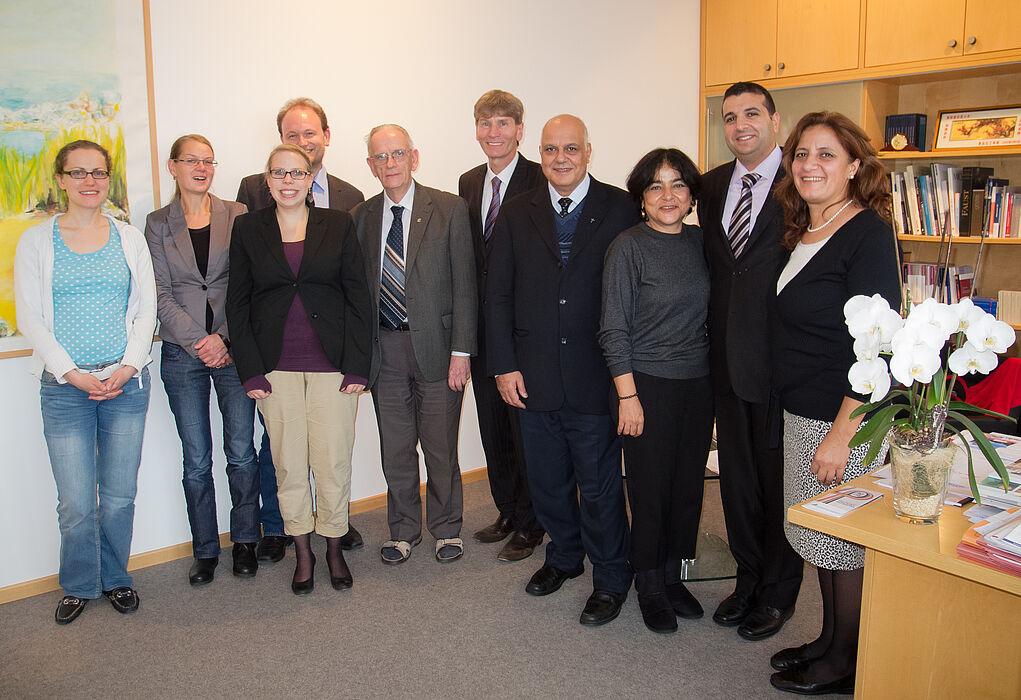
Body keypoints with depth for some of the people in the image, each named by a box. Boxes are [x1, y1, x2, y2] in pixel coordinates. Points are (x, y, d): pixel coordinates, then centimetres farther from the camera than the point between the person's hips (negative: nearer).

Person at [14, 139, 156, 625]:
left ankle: (115, 577, 28)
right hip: (64, 386, -1)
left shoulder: (129, 237, 9)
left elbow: (147, 309, 6)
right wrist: (72, 374, -10)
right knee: (76, 501, 1)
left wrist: (127, 367, -7)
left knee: (120, 494, 8)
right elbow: (29, 318, 0)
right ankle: (79, 585, 23)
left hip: (126, 382, 1)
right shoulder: (36, 240, 4)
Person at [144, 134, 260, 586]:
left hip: (234, 349, 0)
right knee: (196, 460, 6)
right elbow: (161, 293, 1)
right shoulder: (158, 224, 7)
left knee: (241, 454, 2)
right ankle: (205, 550, 21)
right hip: (182, 354, 1)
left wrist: (228, 340, -9)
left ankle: (245, 541, 21)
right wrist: (199, 340, -11)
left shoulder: (237, 215, 5)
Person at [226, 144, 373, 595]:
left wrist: (356, 367, -6)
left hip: (332, 364, -1)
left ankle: (334, 548, 23)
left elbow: (358, 298, 1)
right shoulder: (248, 229, 6)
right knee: (288, 463, 7)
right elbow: (237, 304, 5)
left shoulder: (338, 225, 4)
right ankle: (302, 552, 24)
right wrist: (250, 371, -3)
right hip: (275, 368, 1)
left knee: (333, 460, 3)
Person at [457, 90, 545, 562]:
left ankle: (530, 524, 22)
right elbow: (468, 254, 13)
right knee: (492, 426, 16)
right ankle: (507, 511, 34)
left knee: (525, 427, 4)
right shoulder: (469, 183, 11)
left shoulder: (542, 181, -9)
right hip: (482, 324, 6)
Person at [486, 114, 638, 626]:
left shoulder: (620, 210, -3)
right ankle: (563, 556, 41)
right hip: (532, 377, 3)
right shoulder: (516, 215, 6)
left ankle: (610, 579, 28)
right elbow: (498, 295, 5)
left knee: (599, 485, 7)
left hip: (595, 377, -3)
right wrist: (504, 365, -2)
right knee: (546, 481, 17)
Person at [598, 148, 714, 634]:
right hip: (647, 385, -5)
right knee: (650, 490, 5)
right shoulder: (628, 248, -10)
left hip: (698, 384, 5)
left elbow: (708, 314, 15)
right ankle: (650, 588, 25)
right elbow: (614, 330, -10)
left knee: (689, 486, 12)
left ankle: (672, 575, 33)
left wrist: (717, 377, 9)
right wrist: (627, 396, -13)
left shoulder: (700, 241, 6)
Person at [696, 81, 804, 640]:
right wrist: (714, 337, 9)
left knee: (779, 474, 9)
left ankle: (778, 592, 28)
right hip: (727, 357, 6)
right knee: (736, 471, 16)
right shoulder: (713, 185, 9)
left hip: (781, 358, -5)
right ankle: (748, 576, 35)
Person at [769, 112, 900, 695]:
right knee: (819, 537, 19)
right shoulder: (802, 233, 9)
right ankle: (829, 641, 37)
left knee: (845, 543, 7)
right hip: (800, 412, 8)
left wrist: (841, 435, -23)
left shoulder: (869, 233, -16)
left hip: (848, 417, -8)